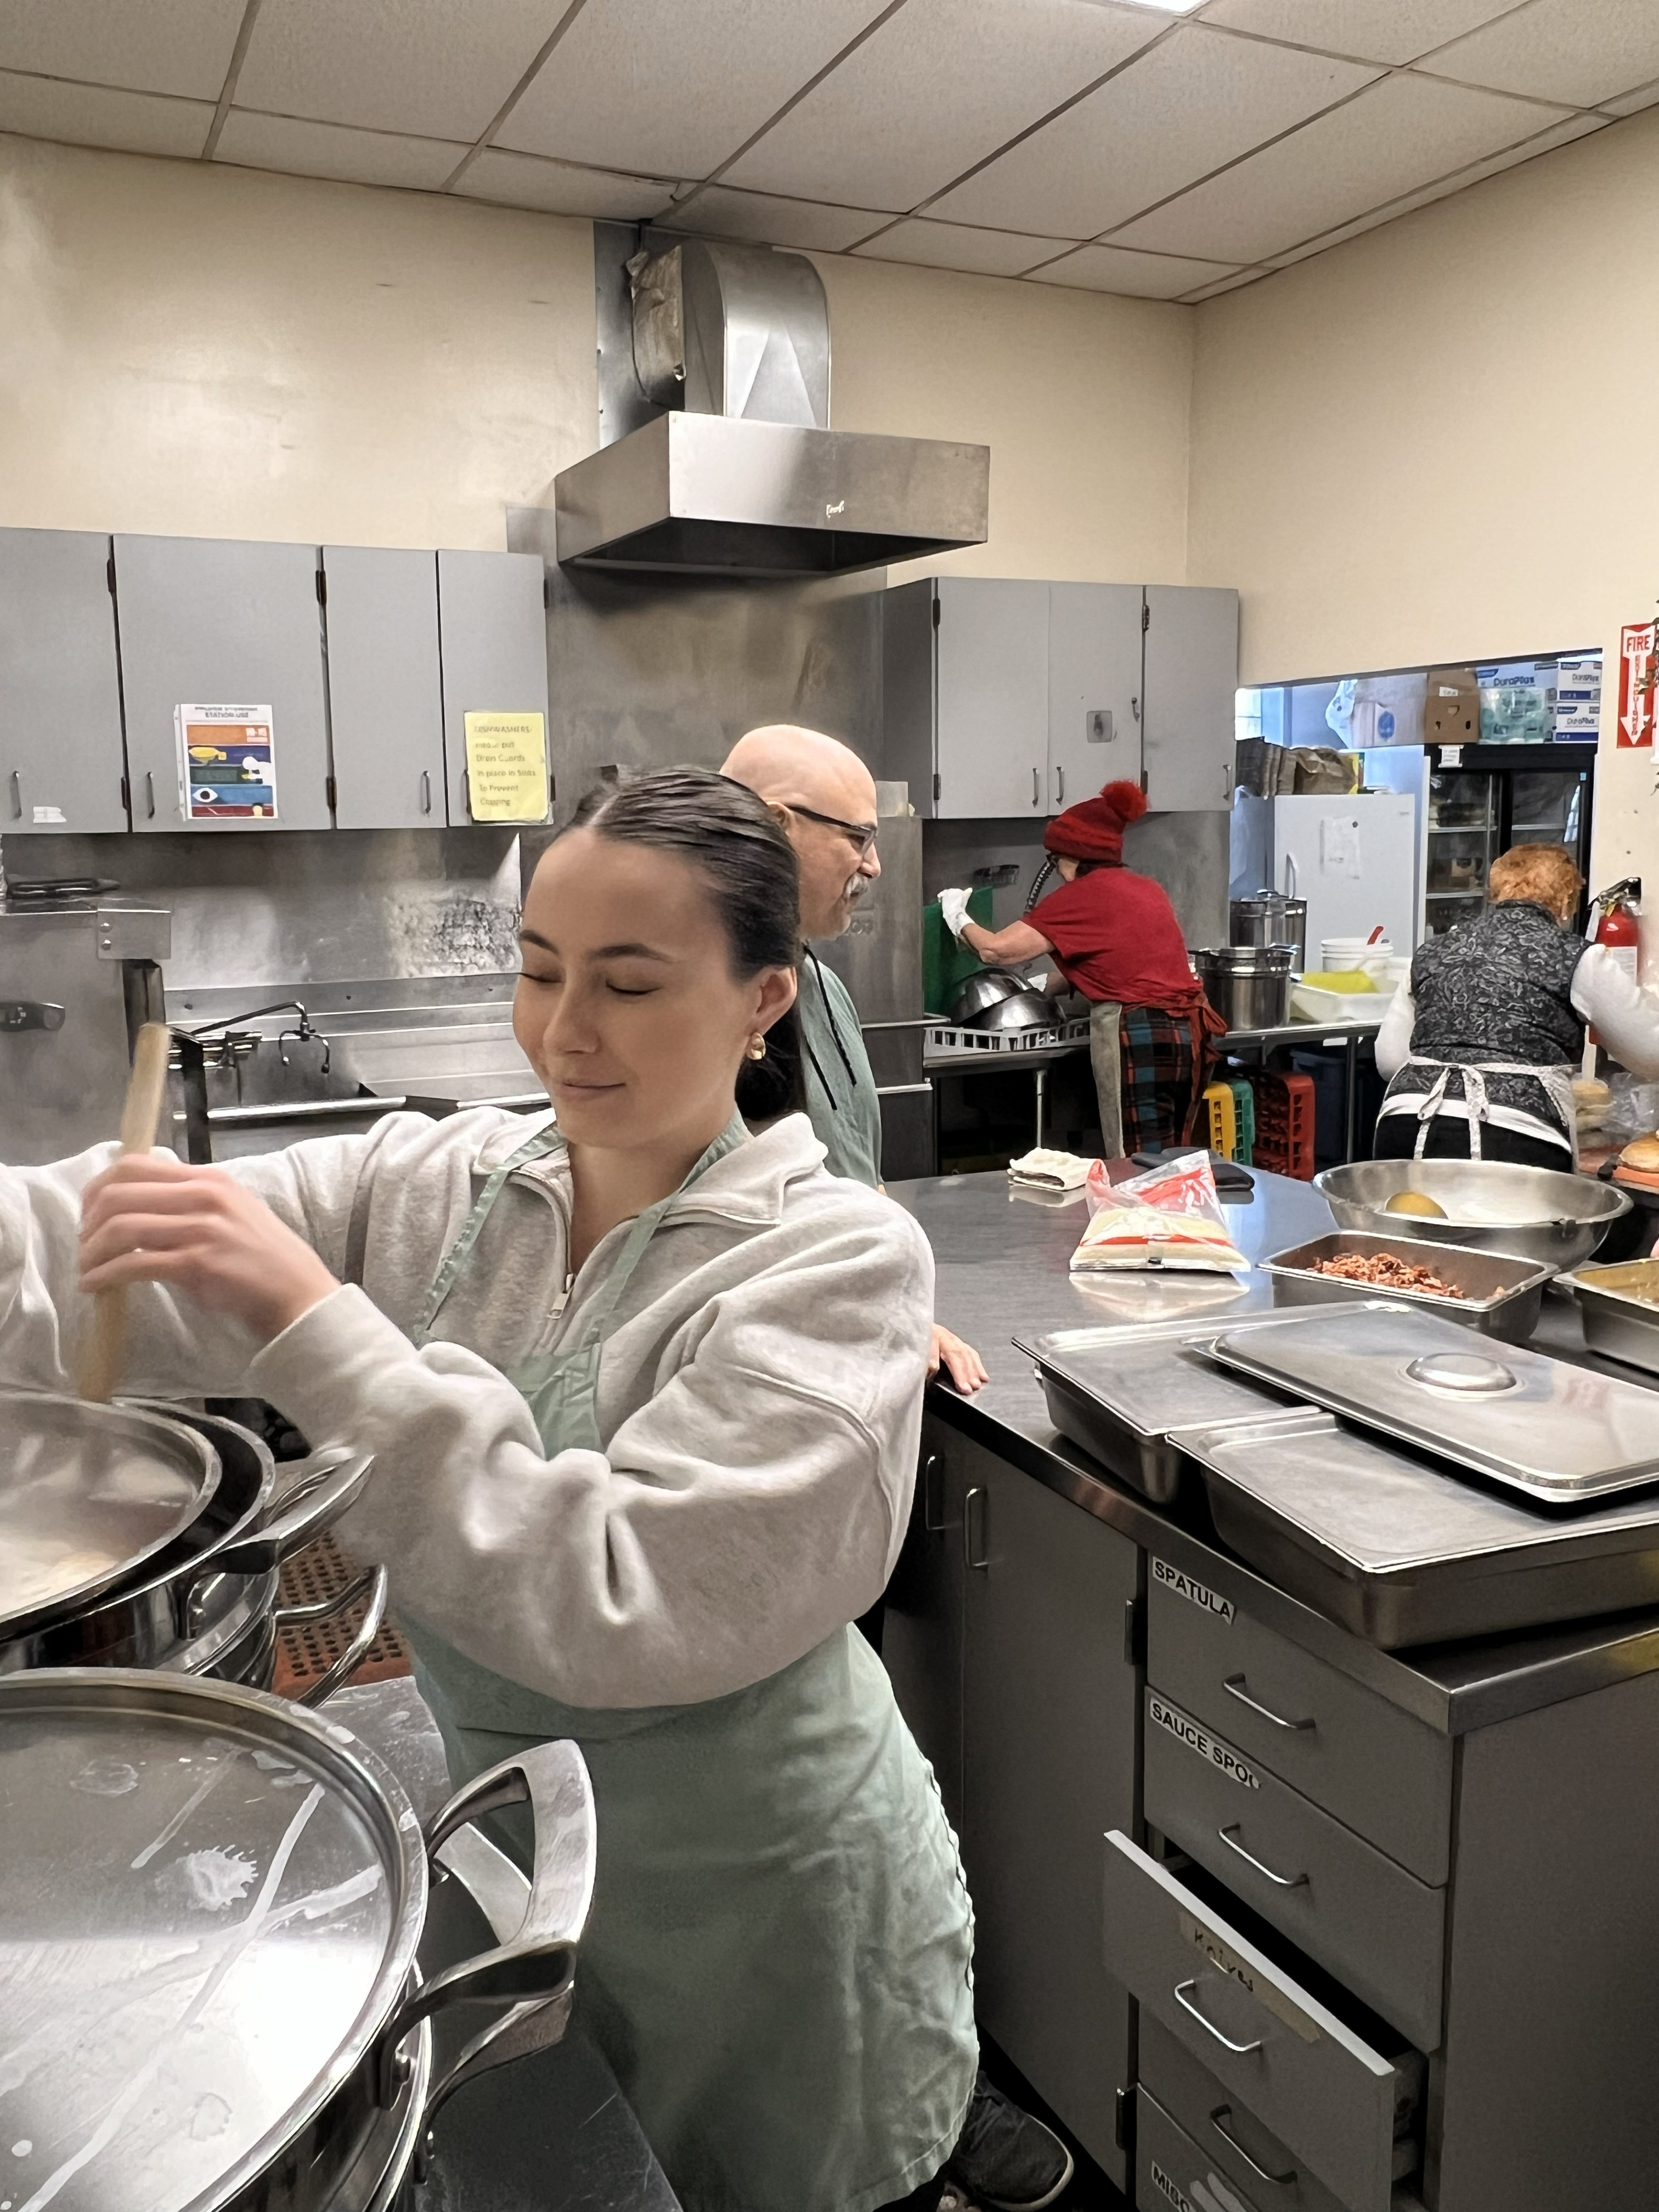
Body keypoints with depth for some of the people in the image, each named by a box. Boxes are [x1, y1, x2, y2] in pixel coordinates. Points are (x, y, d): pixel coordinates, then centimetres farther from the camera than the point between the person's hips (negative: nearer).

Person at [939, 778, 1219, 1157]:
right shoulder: (1149, 889, 18)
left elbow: (997, 950, -4)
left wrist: (960, 920, 15)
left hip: (1136, 1037, -8)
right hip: (1189, 1034, 8)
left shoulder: (1082, 894, -4)